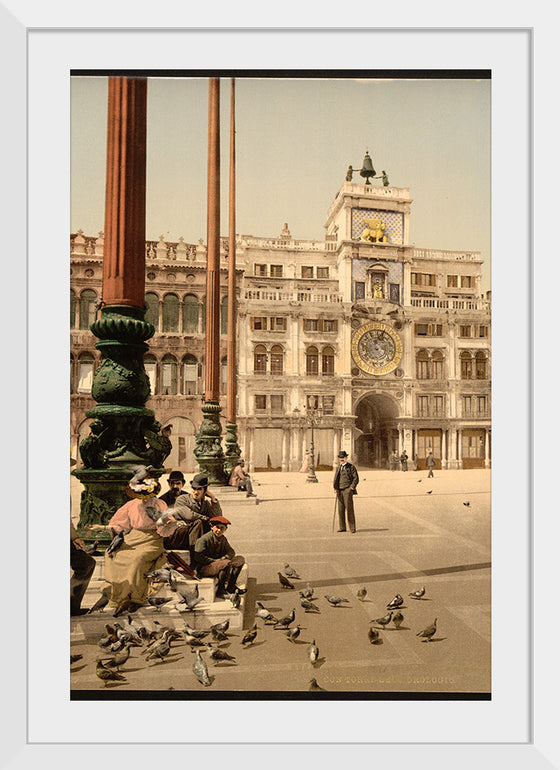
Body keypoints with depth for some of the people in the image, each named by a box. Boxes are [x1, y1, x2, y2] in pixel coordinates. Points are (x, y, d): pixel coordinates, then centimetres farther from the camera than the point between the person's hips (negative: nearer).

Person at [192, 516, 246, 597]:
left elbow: (231, 552, 9)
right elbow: (198, 557, -20)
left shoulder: (223, 539, 8)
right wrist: (214, 561, -23)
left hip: (219, 564, 8)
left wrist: (225, 558, -15)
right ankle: (219, 589, -17)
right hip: (203, 568, -8)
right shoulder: (203, 539, -14)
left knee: (240, 559, -1)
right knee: (227, 563, -33)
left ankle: (231, 585, -2)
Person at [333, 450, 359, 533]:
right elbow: (335, 479, 25)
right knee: (341, 509, 4)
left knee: (349, 509, -7)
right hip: (340, 491, 5)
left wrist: (352, 487, -10)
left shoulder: (351, 467, 1)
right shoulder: (338, 468, 18)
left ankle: (352, 528, -3)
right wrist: (335, 488, 13)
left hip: (347, 490, -5)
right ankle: (342, 527, 10)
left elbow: (356, 478, -2)